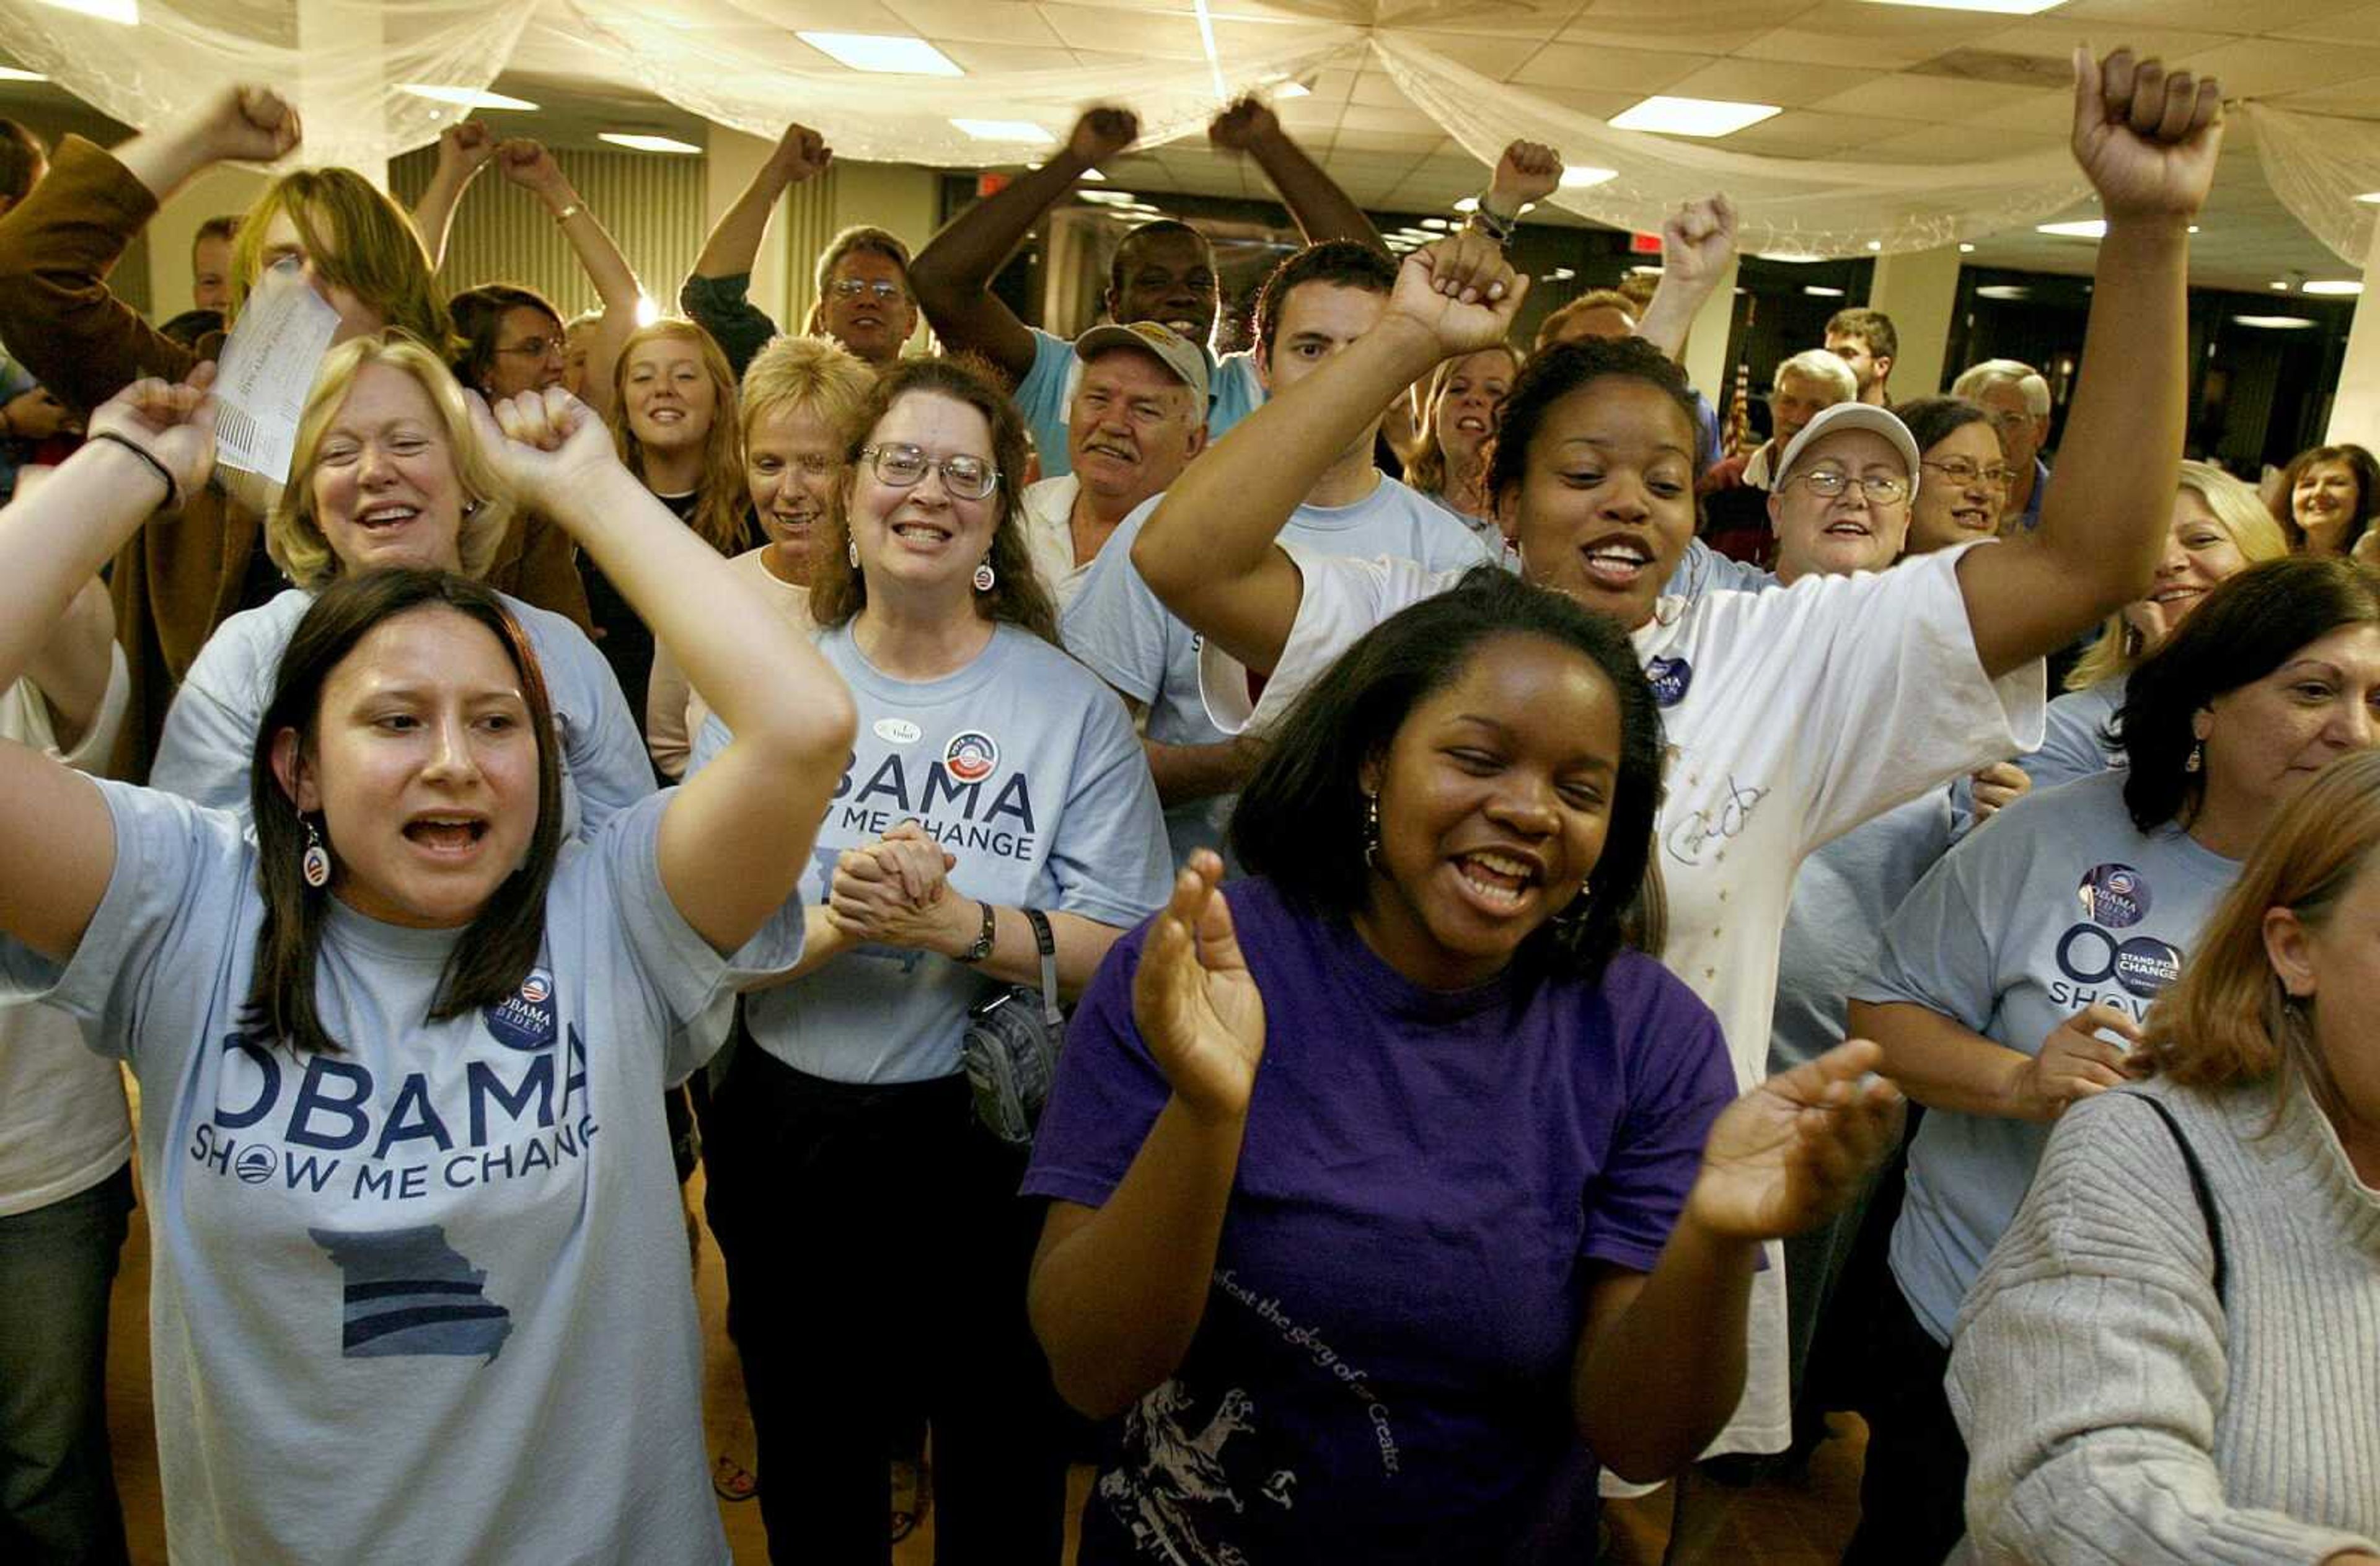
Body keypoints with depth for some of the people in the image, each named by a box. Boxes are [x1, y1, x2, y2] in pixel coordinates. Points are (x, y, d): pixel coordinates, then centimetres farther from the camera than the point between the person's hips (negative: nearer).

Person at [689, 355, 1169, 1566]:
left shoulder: (1073, 708, -7)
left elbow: (1124, 954, -12)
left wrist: (959, 924, -26)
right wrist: (830, 924, -26)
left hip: (996, 1146, -2)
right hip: (788, 1137, 2)